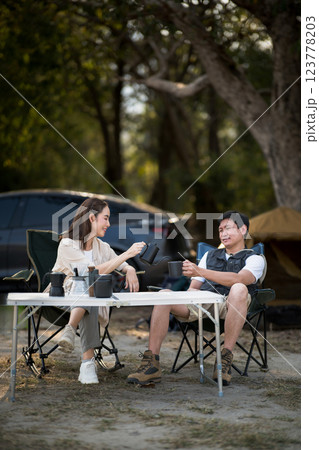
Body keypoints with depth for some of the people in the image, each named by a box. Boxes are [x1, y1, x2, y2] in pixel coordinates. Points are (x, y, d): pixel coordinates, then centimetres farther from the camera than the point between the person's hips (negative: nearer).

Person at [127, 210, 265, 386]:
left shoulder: (254, 259, 12)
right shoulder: (210, 255, 30)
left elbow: (238, 279, -11)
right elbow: (193, 287, 24)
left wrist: (200, 271, -23)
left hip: (228, 306, -4)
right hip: (200, 303, 4)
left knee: (239, 289, -38)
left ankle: (225, 357, -34)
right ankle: (151, 363, -28)